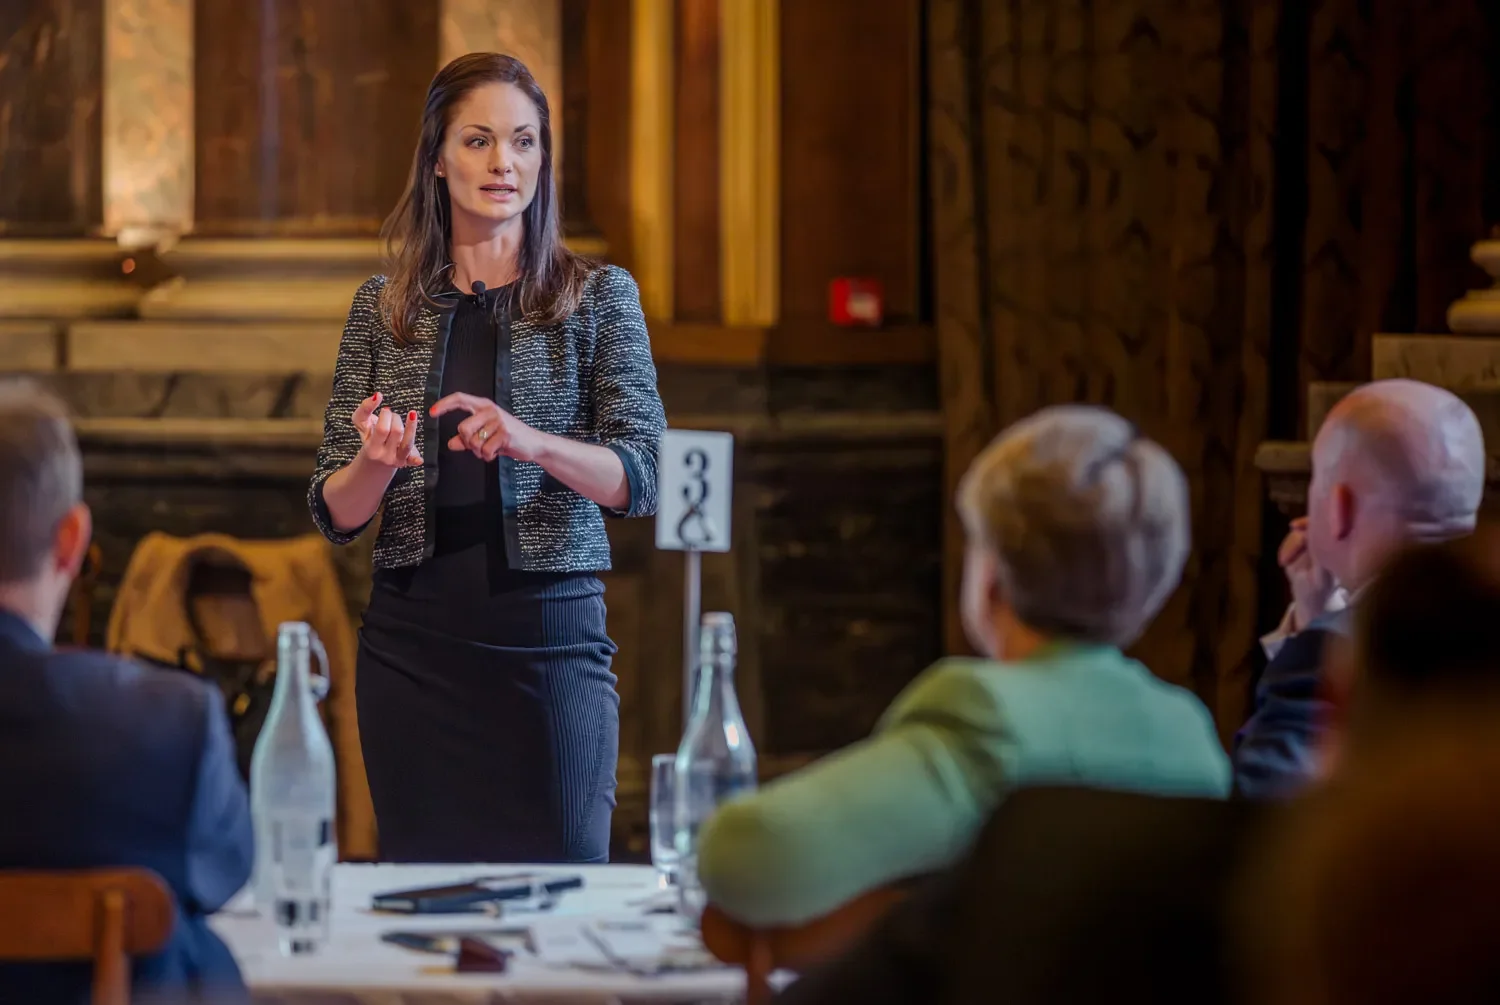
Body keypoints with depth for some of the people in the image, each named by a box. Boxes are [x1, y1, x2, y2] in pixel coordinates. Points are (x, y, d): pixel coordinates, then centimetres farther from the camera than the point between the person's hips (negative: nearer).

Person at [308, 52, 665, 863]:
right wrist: (375, 463, -15)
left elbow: (642, 479, -7)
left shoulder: (598, 296, 3)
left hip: (550, 637, -2)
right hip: (413, 638, 2)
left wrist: (532, 443, -25)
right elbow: (334, 515, 8)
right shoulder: (385, 307, 8)